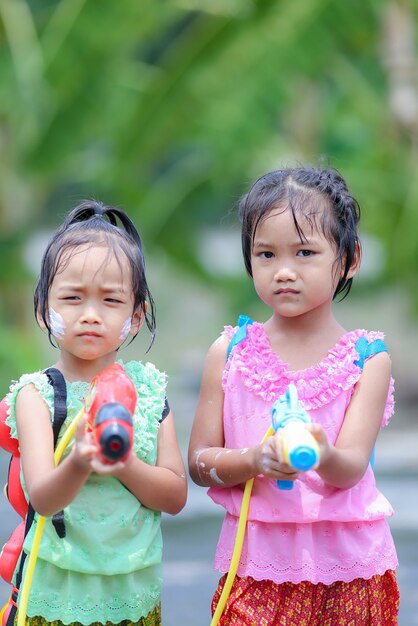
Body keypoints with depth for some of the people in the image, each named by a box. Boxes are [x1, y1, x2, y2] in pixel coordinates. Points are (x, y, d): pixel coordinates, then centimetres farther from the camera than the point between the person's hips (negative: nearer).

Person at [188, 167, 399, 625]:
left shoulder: (366, 359, -3)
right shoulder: (229, 354, 1)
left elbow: (352, 467, -13)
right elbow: (198, 462, -1)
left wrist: (323, 457, -36)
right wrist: (255, 460, -22)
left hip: (346, 567, -1)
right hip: (255, 564, 1)